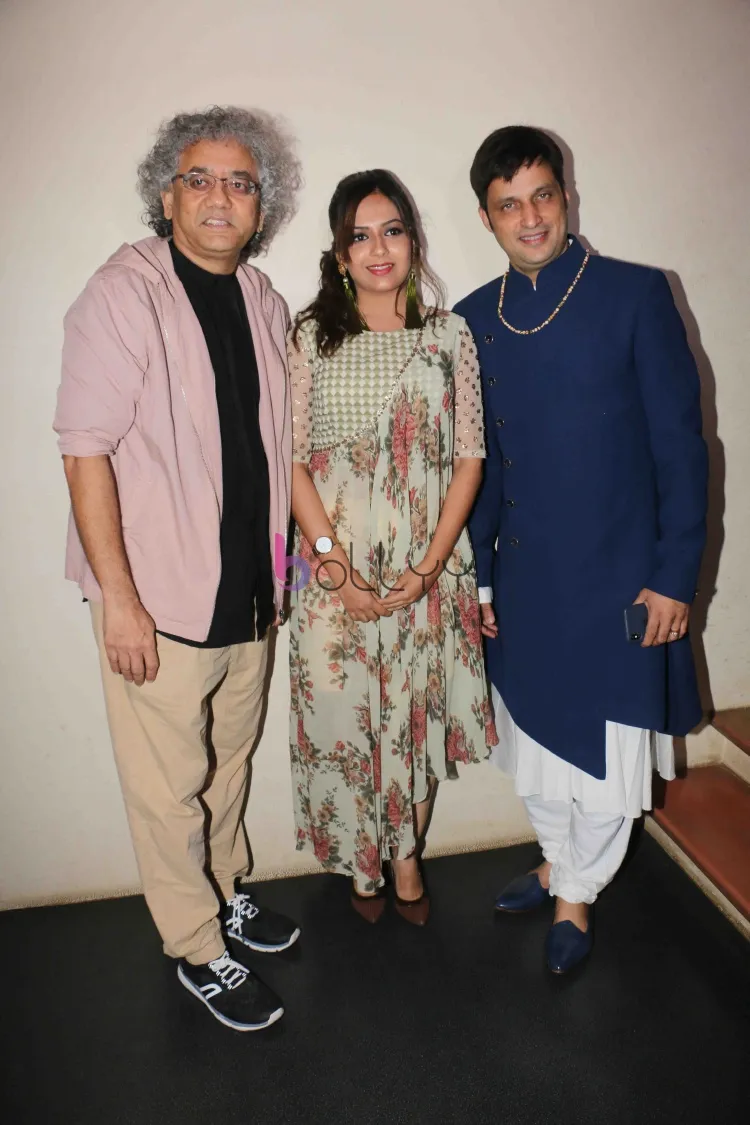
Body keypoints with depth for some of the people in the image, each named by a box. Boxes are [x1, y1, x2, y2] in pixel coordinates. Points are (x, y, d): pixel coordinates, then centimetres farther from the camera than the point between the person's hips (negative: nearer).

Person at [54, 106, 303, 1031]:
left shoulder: (264, 304, 7)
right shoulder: (124, 294, -12)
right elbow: (85, 450, -15)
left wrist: (278, 566, 13)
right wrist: (118, 597, -17)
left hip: (250, 590, 6)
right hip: (158, 599, -6)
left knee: (229, 758, 22)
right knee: (170, 787, 9)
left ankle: (224, 886, 46)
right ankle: (196, 947, 31)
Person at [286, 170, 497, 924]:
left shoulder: (449, 335, 3)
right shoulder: (311, 335, 1)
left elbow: (468, 459, 0)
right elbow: (294, 461, -2)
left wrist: (427, 569, -10)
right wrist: (334, 567, -13)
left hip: (429, 571, 1)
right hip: (336, 570, 0)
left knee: (418, 717, 11)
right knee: (342, 719, 8)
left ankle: (407, 855, 35)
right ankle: (362, 862, 33)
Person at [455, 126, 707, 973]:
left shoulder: (635, 295, -7)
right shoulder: (475, 319, 4)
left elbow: (680, 443, -6)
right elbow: (479, 460, 8)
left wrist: (675, 575, -9)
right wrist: (477, 576, 7)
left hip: (620, 578, -3)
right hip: (524, 579, 4)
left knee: (608, 758, 8)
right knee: (534, 744, 17)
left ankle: (576, 894, 33)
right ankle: (559, 861, 44)